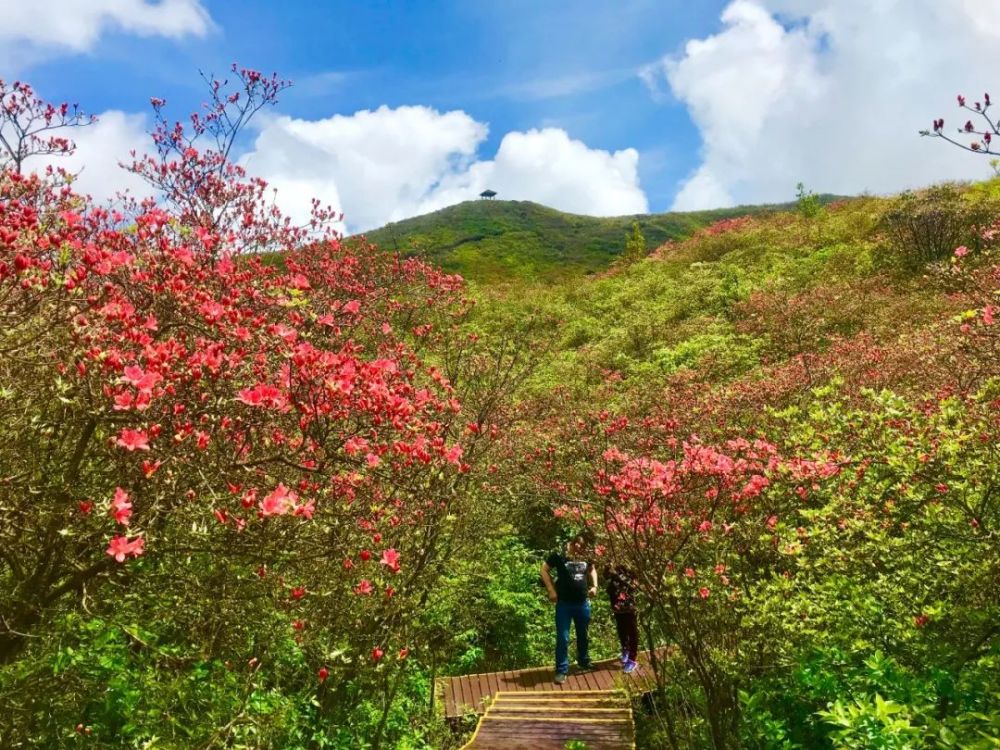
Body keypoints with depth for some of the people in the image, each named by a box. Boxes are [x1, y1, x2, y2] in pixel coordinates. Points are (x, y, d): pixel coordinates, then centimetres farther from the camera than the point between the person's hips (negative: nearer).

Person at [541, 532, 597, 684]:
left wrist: (594, 586, 5)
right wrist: (551, 590, -10)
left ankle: (584, 661, 42)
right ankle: (562, 670, 10)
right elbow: (544, 570, -5)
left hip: (583, 603, 4)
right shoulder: (559, 555, -14)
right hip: (564, 604, -4)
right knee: (563, 638, 0)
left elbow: (592, 570, 19)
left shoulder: (586, 557, -2)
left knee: (583, 635, 21)